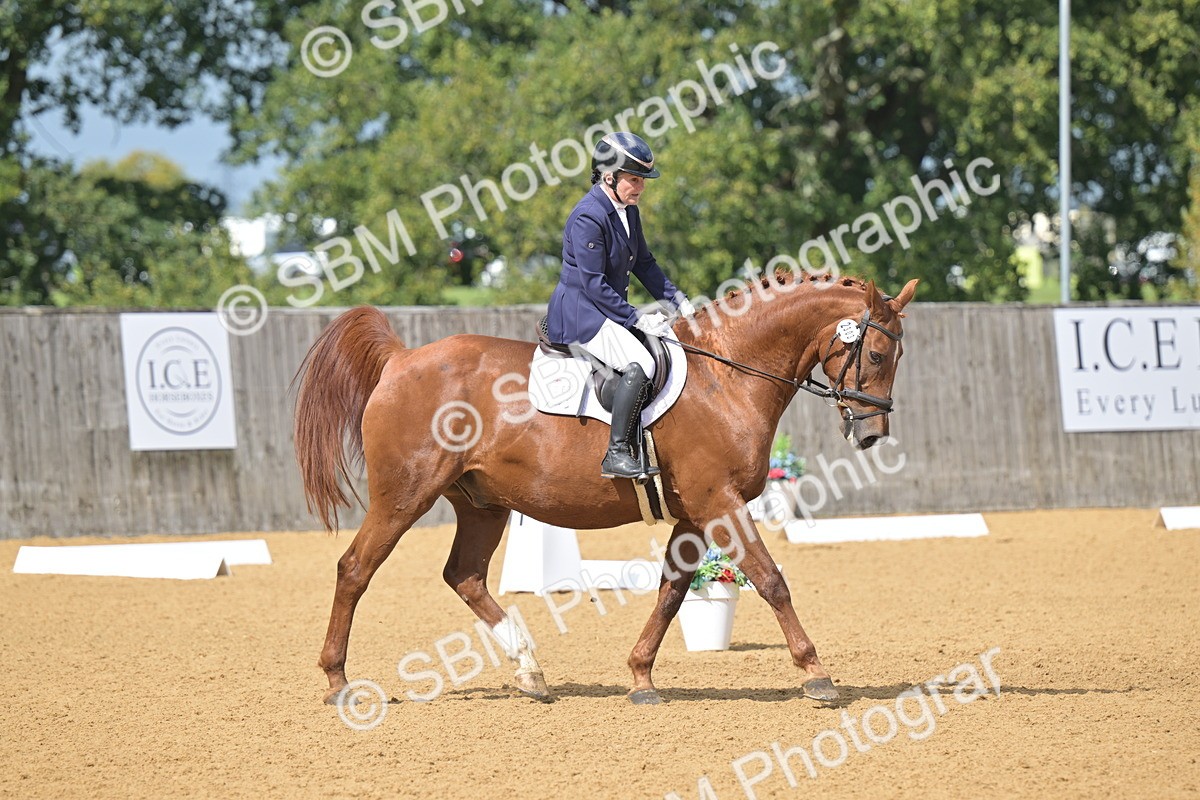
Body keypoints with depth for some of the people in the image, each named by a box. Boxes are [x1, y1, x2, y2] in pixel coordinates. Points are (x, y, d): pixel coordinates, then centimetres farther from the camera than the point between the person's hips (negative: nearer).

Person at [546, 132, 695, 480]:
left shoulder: (628, 211, 9)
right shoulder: (588, 217, -20)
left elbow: (644, 263, 19)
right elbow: (594, 284, -22)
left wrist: (678, 301, 8)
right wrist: (637, 319, -21)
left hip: (608, 309, 10)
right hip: (579, 312, -10)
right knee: (639, 364, -28)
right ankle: (617, 454, -28)